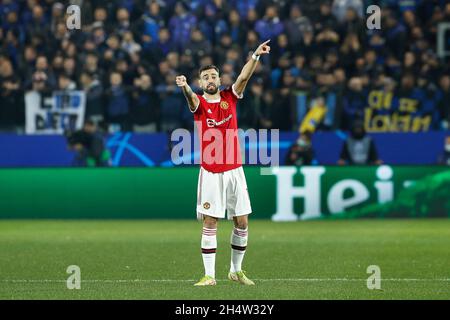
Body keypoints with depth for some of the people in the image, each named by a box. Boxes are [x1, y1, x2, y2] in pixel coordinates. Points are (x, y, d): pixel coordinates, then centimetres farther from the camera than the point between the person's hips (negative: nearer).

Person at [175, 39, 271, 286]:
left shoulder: (230, 97, 6)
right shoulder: (199, 103, -3)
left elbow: (243, 76, -10)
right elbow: (192, 98, -26)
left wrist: (255, 55, -26)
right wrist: (185, 87, -50)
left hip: (234, 170, 3)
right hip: (210, 173, -3)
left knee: (242, 223, 5)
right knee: (210, 224, -4)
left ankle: (236, 270, 20)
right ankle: (209, 275, -1)